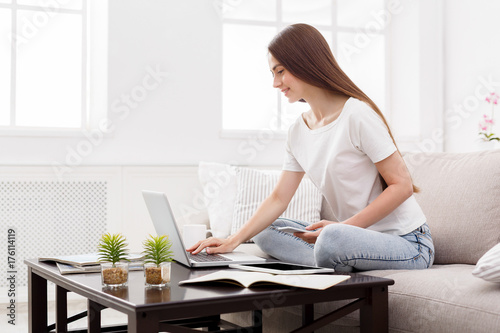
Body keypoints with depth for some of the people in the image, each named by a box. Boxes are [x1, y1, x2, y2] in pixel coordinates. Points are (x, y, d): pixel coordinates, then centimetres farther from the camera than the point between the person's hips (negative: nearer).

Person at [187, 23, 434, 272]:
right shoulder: (298, 132, 8)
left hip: (406, 242, -8)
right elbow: (278, 198, 6)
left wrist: (344, 226, -22)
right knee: (266, 231, 1)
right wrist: (233, 241, -6)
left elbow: (402, 185, -16)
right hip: (354, 235, 8)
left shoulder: (357, 115, -16)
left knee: (333, 239, -37)